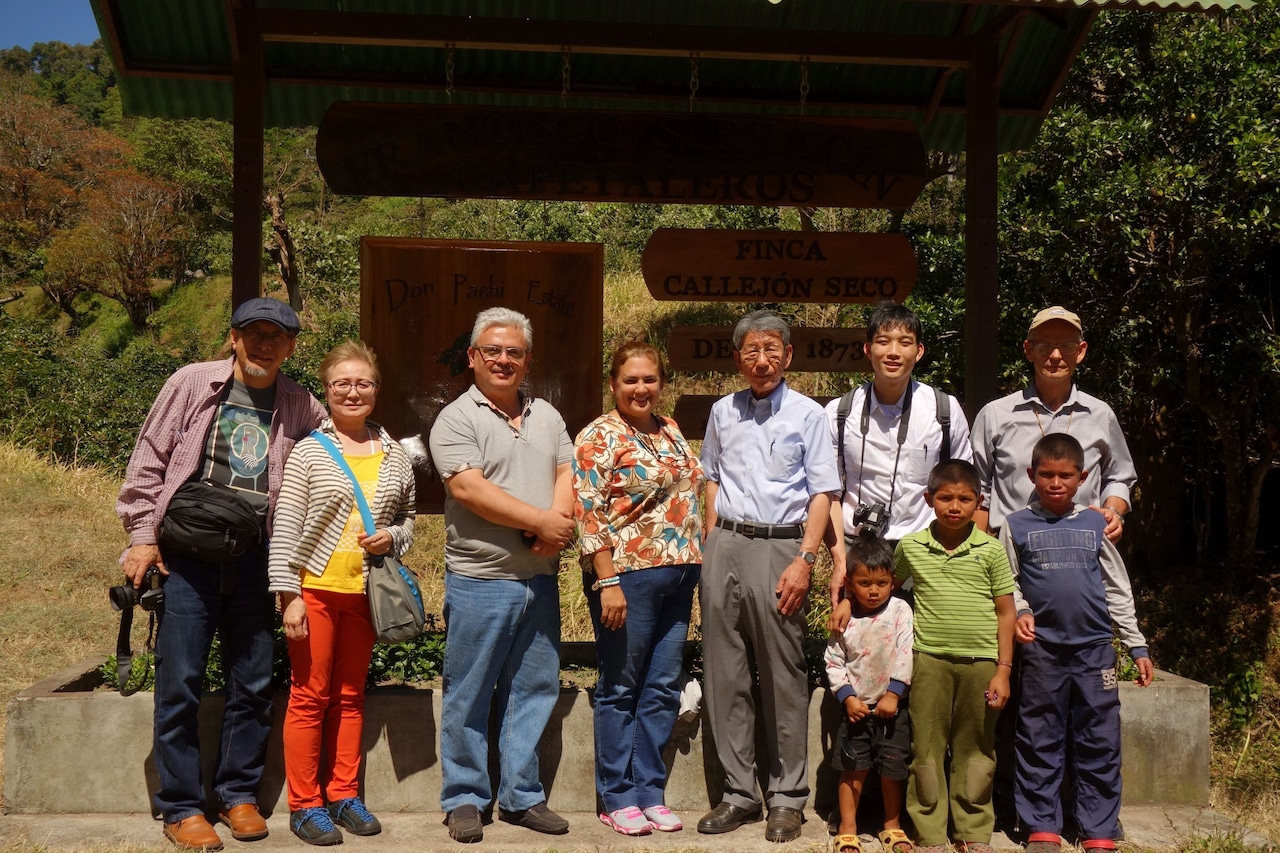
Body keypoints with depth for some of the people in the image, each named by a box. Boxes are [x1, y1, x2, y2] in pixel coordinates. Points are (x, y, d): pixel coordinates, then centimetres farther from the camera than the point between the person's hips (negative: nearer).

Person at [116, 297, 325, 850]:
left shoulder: (302, 408, 6)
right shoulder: (193, 384, 0)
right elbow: (148, 461, 2)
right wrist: (142, 535, -3)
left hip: (255, 557, 3)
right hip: (189, 553, -2)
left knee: (254, 684, 8)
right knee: (181, 682, -1)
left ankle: (238, 794, 22)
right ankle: (181, 808, 10)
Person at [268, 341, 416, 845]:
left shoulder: (395, 457, 8)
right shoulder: (309, 452, -3)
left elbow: (408, 520, 17)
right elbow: (285, 528, -6)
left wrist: (392, 538, -6)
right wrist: (288, 595, -11)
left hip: (364, 593, 4)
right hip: (314, 590, -4)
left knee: (350, 695, 12)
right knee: (309, 696, 2)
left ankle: (343, 796, 23)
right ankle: (304, 805, 11)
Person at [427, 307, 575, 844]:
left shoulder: (546, 416, 15)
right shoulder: (456, 418, -5)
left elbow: (567, 473, 10)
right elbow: (469, 489, -16)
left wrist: (558, 523, -12)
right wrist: (541, 521, -14)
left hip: (540, 579, 6)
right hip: (480, 580, -5)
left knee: (533, 690, 10)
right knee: (469, 697, 2)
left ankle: (521, 796, 20)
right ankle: (464, 799, 14)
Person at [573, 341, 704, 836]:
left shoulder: (670, 431, 13)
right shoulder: (599, 437, -7)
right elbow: (590, 517, -13)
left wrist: (699, 563, 13)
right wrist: (608, 582, -18)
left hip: (679, 573, 7)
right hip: (628, 574, -6)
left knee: (663, 688, 10)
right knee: (621, 688, 4)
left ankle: (650, 792, 20)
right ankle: (618, 798, 14)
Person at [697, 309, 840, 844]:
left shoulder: (807, 414, 1)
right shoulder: (723, 412, 13)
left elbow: (821, 493, -1)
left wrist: (805, 560, -10)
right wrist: (710, 544, 13)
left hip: (780, 545, -4)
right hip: (725, 544, 4)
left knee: (783, 678, -1)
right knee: (725, 673, 5)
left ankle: (787, 798, 9)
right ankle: (739, 791, 15)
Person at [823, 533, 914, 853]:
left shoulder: (899, 610, -5)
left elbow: (905, 654, -10)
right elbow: (833, 661, 1)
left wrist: (893, 694, -14)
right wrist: (847, 697, -9)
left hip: (891, 706, -1)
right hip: (856, 706, 1)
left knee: (893, 767, 4)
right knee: (853, 767, 4)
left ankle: (892, 824, 21)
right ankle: (847, 827, 14)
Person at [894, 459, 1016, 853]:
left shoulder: (990, 551, 0)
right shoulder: (910, 547, 2)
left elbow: (1005, 613, 3)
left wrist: (1003, 669, -1)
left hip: (980, 661, 0)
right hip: (929, 660, 0)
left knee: (975, 750, 9)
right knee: (927, 749, 4)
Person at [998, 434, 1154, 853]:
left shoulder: (1095, 525, 7)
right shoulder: (1017, 526, 3)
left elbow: (1118, 590, 11)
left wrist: (1137, 645, 10)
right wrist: (1020, 613, -11)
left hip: (1095, 648, 1)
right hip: (1042, 650, -1)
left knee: (1100, 744, 4)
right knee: (1040, 742, 5)